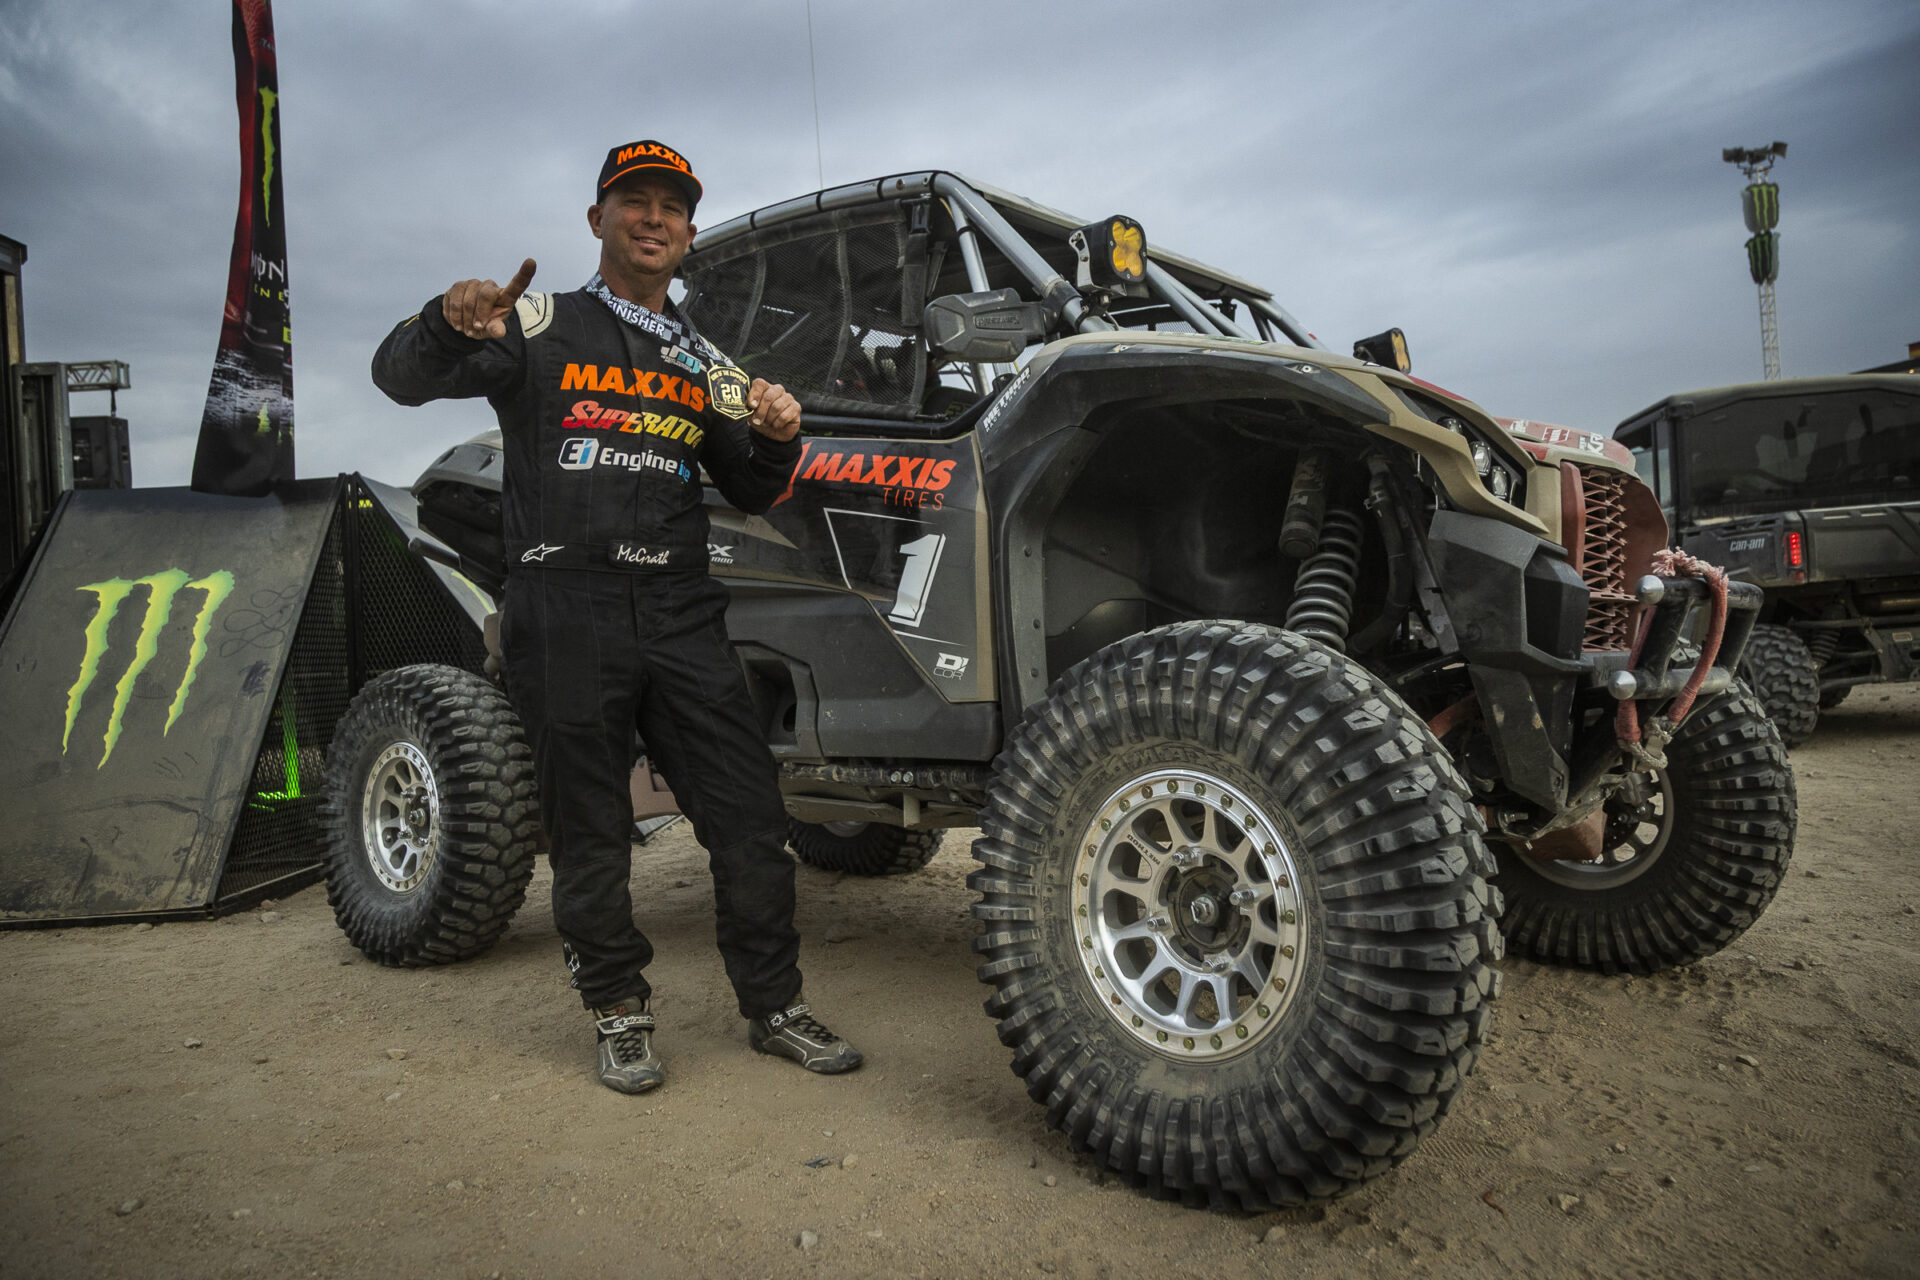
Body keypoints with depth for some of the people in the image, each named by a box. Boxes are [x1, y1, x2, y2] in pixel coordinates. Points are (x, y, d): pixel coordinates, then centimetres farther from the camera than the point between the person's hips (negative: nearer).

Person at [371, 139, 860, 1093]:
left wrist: (776, 440, -4)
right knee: (590, 831, 5)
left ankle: (773, 1006, 15)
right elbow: (402, 377, -2)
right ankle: (619, 1014, 21)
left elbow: (750, 494, 18)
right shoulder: (541, 327, 8)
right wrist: (449, 323, -25)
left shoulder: (703, 364, 19)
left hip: (680, 610, 3)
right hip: (566, 610, -3)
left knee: (748, 811, 1)